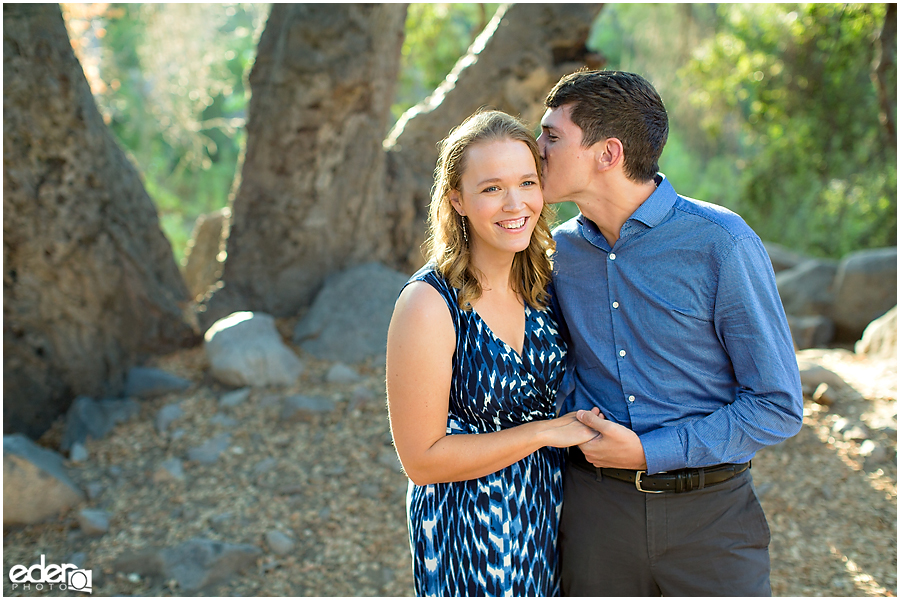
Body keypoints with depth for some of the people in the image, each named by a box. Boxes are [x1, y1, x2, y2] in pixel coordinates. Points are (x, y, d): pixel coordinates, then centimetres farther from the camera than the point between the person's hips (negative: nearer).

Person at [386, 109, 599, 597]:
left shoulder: (541, 283, -3)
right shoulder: (429, 304, -22)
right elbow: (421, 458, -20)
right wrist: (546, 432, -20)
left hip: (549, 516, 6)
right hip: (469, 531, -6)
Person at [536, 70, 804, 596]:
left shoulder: (722, 244, -14)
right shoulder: (560, 250, 2)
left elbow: (779, 407, -11)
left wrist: (647, 453, -16)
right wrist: (577, 428, -5)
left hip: (708, 513, -3)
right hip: (595, 508, 4)